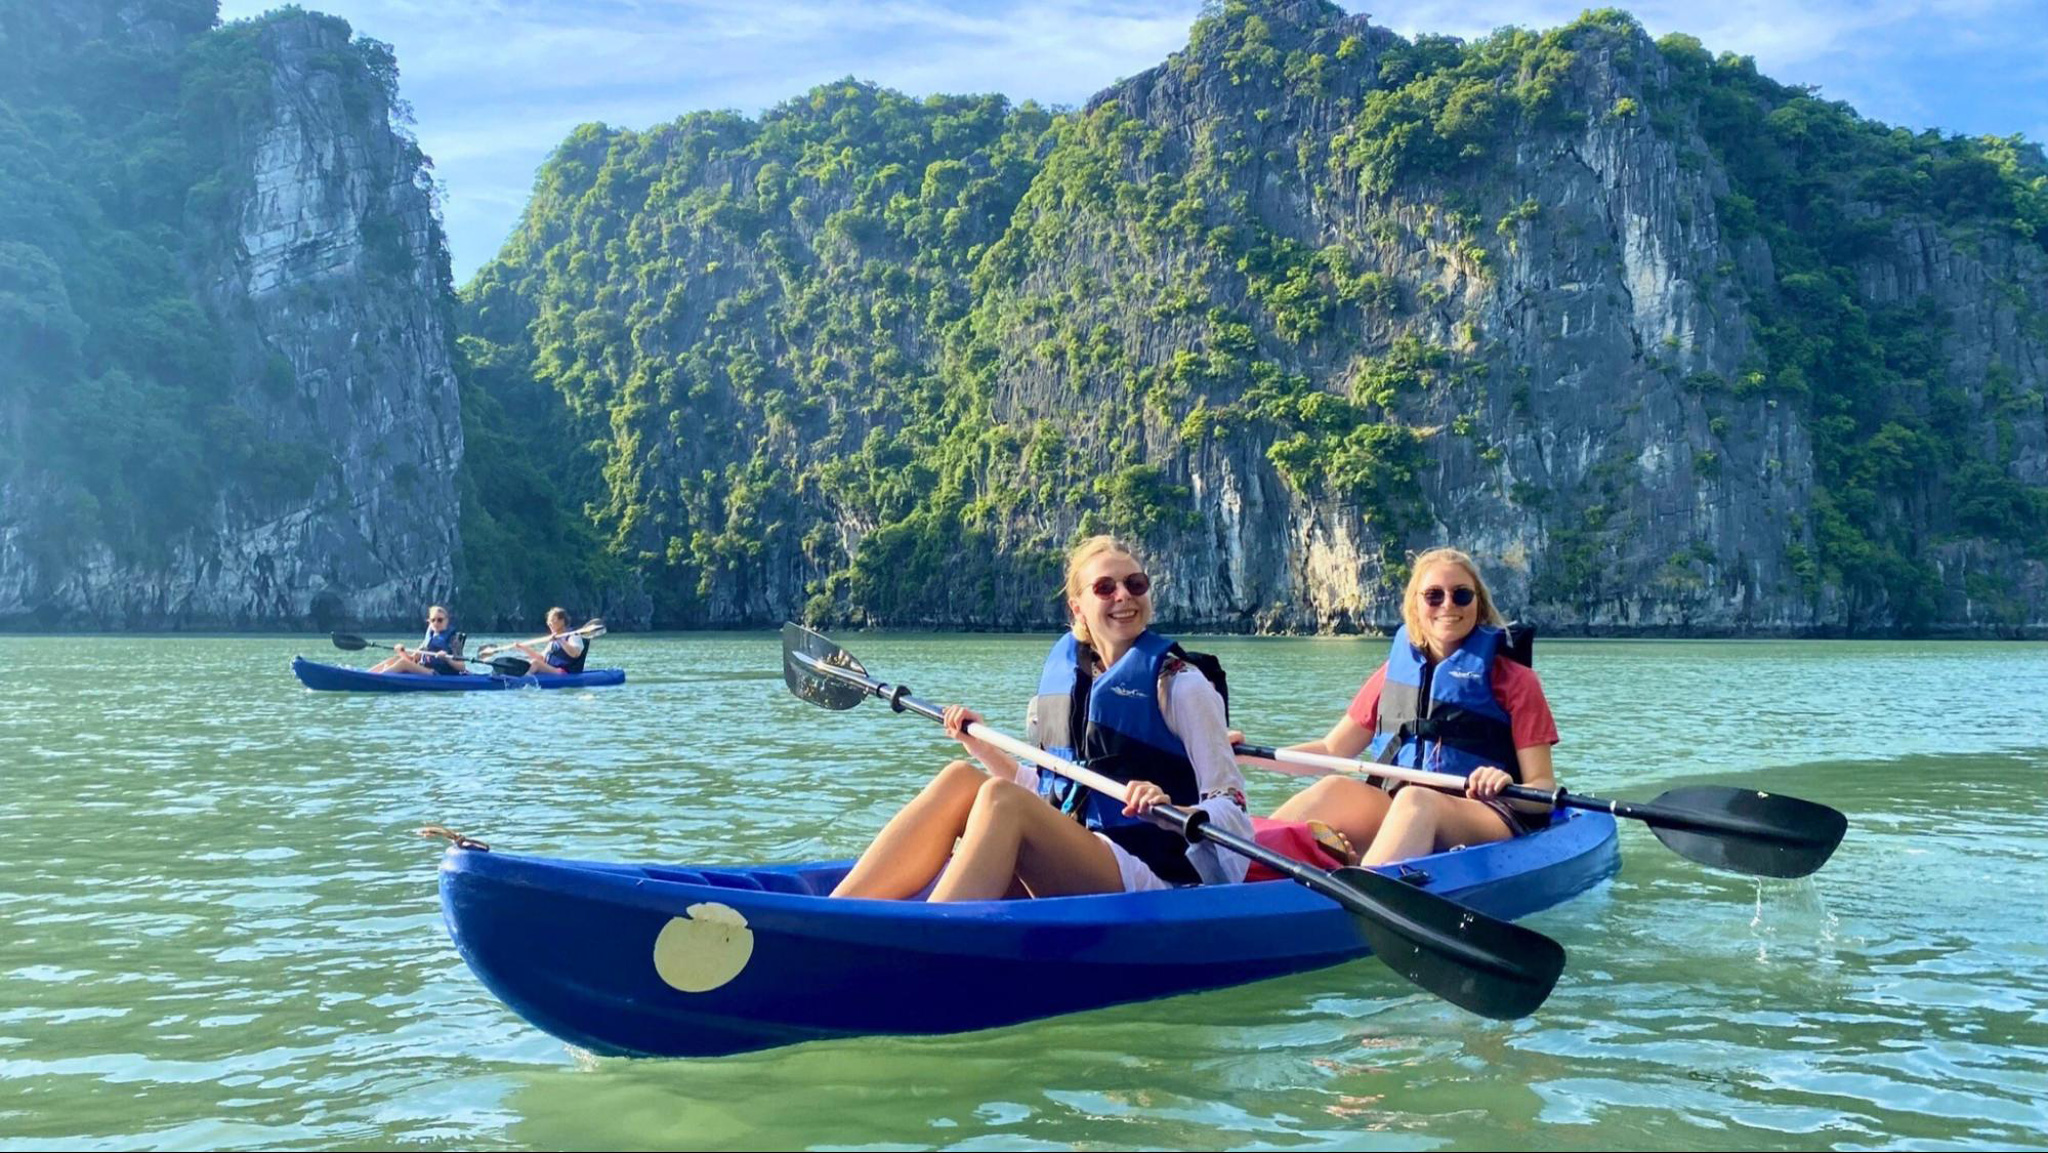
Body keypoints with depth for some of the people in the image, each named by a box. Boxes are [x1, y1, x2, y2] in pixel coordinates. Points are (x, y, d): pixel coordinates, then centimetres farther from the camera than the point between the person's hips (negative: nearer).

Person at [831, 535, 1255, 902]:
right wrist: (982, 745, 9)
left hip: (1151, 880, -5)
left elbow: (1233, 810, -6)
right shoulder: (1062, 671, 14)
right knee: (959, 778, -16)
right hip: (1059, 871, 5)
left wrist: (1172, 810, -26)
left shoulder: (1179, 683, -2)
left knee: (999, 799, -28)